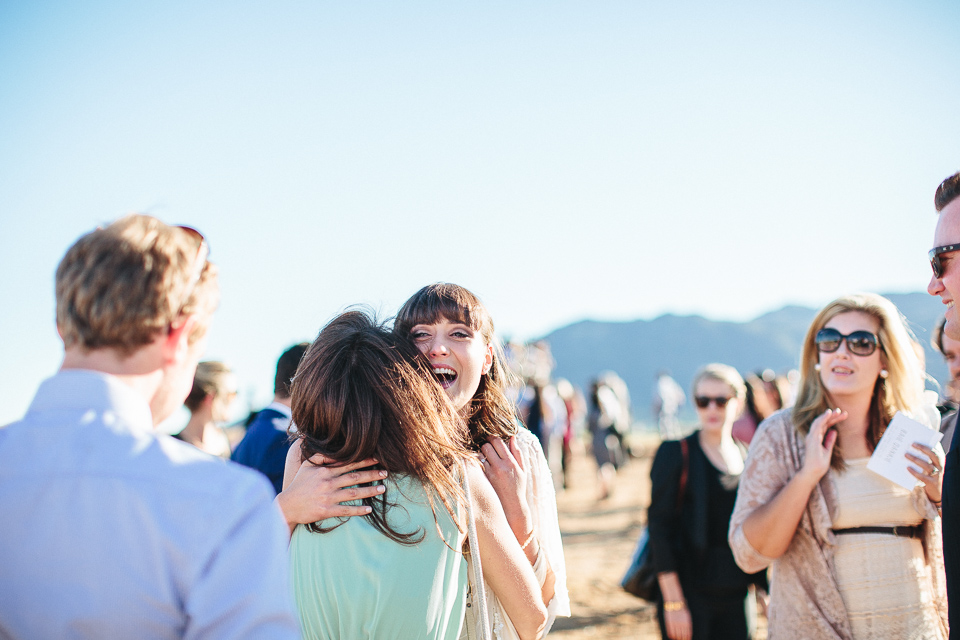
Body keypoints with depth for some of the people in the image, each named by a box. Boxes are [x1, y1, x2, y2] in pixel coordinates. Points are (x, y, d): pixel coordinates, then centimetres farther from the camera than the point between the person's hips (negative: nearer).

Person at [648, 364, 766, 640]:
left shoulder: (747, 458, 10)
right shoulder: (676, 453, -4)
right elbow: (659, 526, -9)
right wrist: (673, 602, -14)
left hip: (737, 597, 5)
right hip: (690, 593, -4)